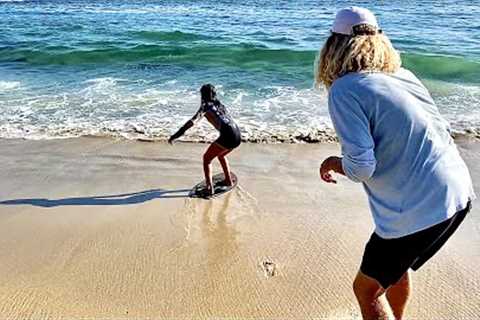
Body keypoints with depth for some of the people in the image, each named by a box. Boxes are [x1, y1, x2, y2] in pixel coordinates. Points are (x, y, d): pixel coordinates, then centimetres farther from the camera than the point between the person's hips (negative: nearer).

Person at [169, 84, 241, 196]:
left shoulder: (206, 106, 4)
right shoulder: (219, 104, 24)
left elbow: (192, 122, -10)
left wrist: (175, 136, -12)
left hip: (228, 136, -7)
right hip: (237, 136, 7)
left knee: (206, 158, 9)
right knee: (221, 155, 32)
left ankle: (209, 188, -1)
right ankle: (228, 180, 38)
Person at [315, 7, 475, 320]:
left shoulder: (344, 90, -13)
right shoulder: (402, 74, 9)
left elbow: (361, 167, -19)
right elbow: (442, 129, 14)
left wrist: (333, 163, 1)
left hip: (420, 211, -8)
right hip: (459, 193, 8)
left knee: (367, 289, 13)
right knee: (396, 264, 31)